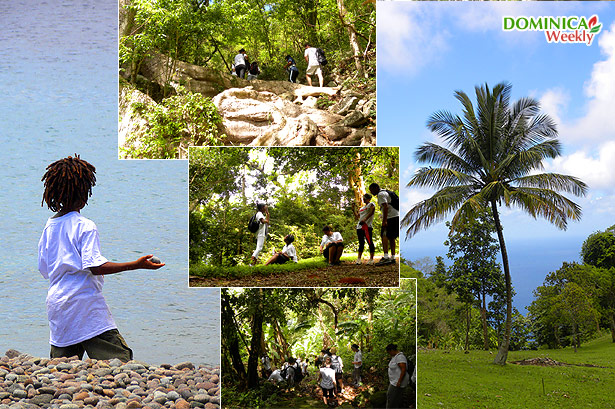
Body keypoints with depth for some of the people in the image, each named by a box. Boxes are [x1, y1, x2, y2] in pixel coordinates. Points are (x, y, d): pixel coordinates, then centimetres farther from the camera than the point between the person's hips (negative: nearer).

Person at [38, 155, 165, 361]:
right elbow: (95, 266, -19)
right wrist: (136, 265, -20)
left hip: (56, 305, 8)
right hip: (85, 306, -8)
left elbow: (44, 270, 16)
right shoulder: (85, 226, -10)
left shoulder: (49, 227, 11)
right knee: (119, 359, -8)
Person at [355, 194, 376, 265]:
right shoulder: (362, 208, 26)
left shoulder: (371, 204, 1)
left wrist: (365, 219, -23)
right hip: (360, 227, 8)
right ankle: (359, 259, 8)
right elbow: (358, 216, 29)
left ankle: (371, 259, -9)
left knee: (370, 242, -8)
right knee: (361, 243, 8)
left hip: (367, 226, -8)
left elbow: (371, 212, -16)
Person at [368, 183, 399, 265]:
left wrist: (384, 220, -23)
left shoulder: (381, 194, -6)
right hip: (396, 215, 10)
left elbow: (386, 207, -19)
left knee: (384, 236, -13)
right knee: (391, 237, 12)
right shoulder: (385, 193, 25)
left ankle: (386, 256, -24)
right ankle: (393, 257, 11)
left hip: (390, 217, -10)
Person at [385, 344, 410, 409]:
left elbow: (403, 370, -27)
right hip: (395, 381, 11)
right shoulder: (395, 356, 11)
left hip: (399, 382, -11)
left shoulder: (400, 357, -22)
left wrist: (399, 382, -27)